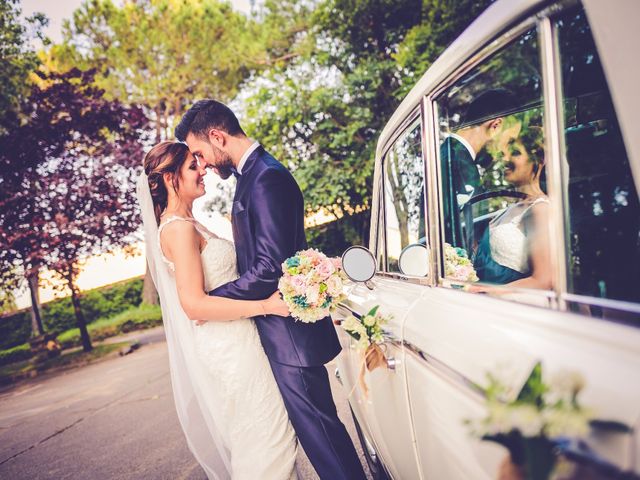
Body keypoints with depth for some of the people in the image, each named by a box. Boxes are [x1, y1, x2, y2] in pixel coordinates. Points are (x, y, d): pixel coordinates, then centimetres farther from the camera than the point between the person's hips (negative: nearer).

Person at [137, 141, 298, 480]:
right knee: (262, 439, 2)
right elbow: (194, 304, -25)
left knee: (260, 437, 20)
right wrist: (266, 305, -25)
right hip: (227, 348, -10)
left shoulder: (186, 224, 13)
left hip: (231, 343, 10)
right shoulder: (179, 228, -17)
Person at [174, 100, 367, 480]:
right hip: (281, 329, 10)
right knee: (310, 424, 19)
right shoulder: (253, 174, 13)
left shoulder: (266, 179, -19)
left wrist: (211, 300, -13)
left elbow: (269, 268, -24)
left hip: (288, 333, -10)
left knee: (317, 426, 1)